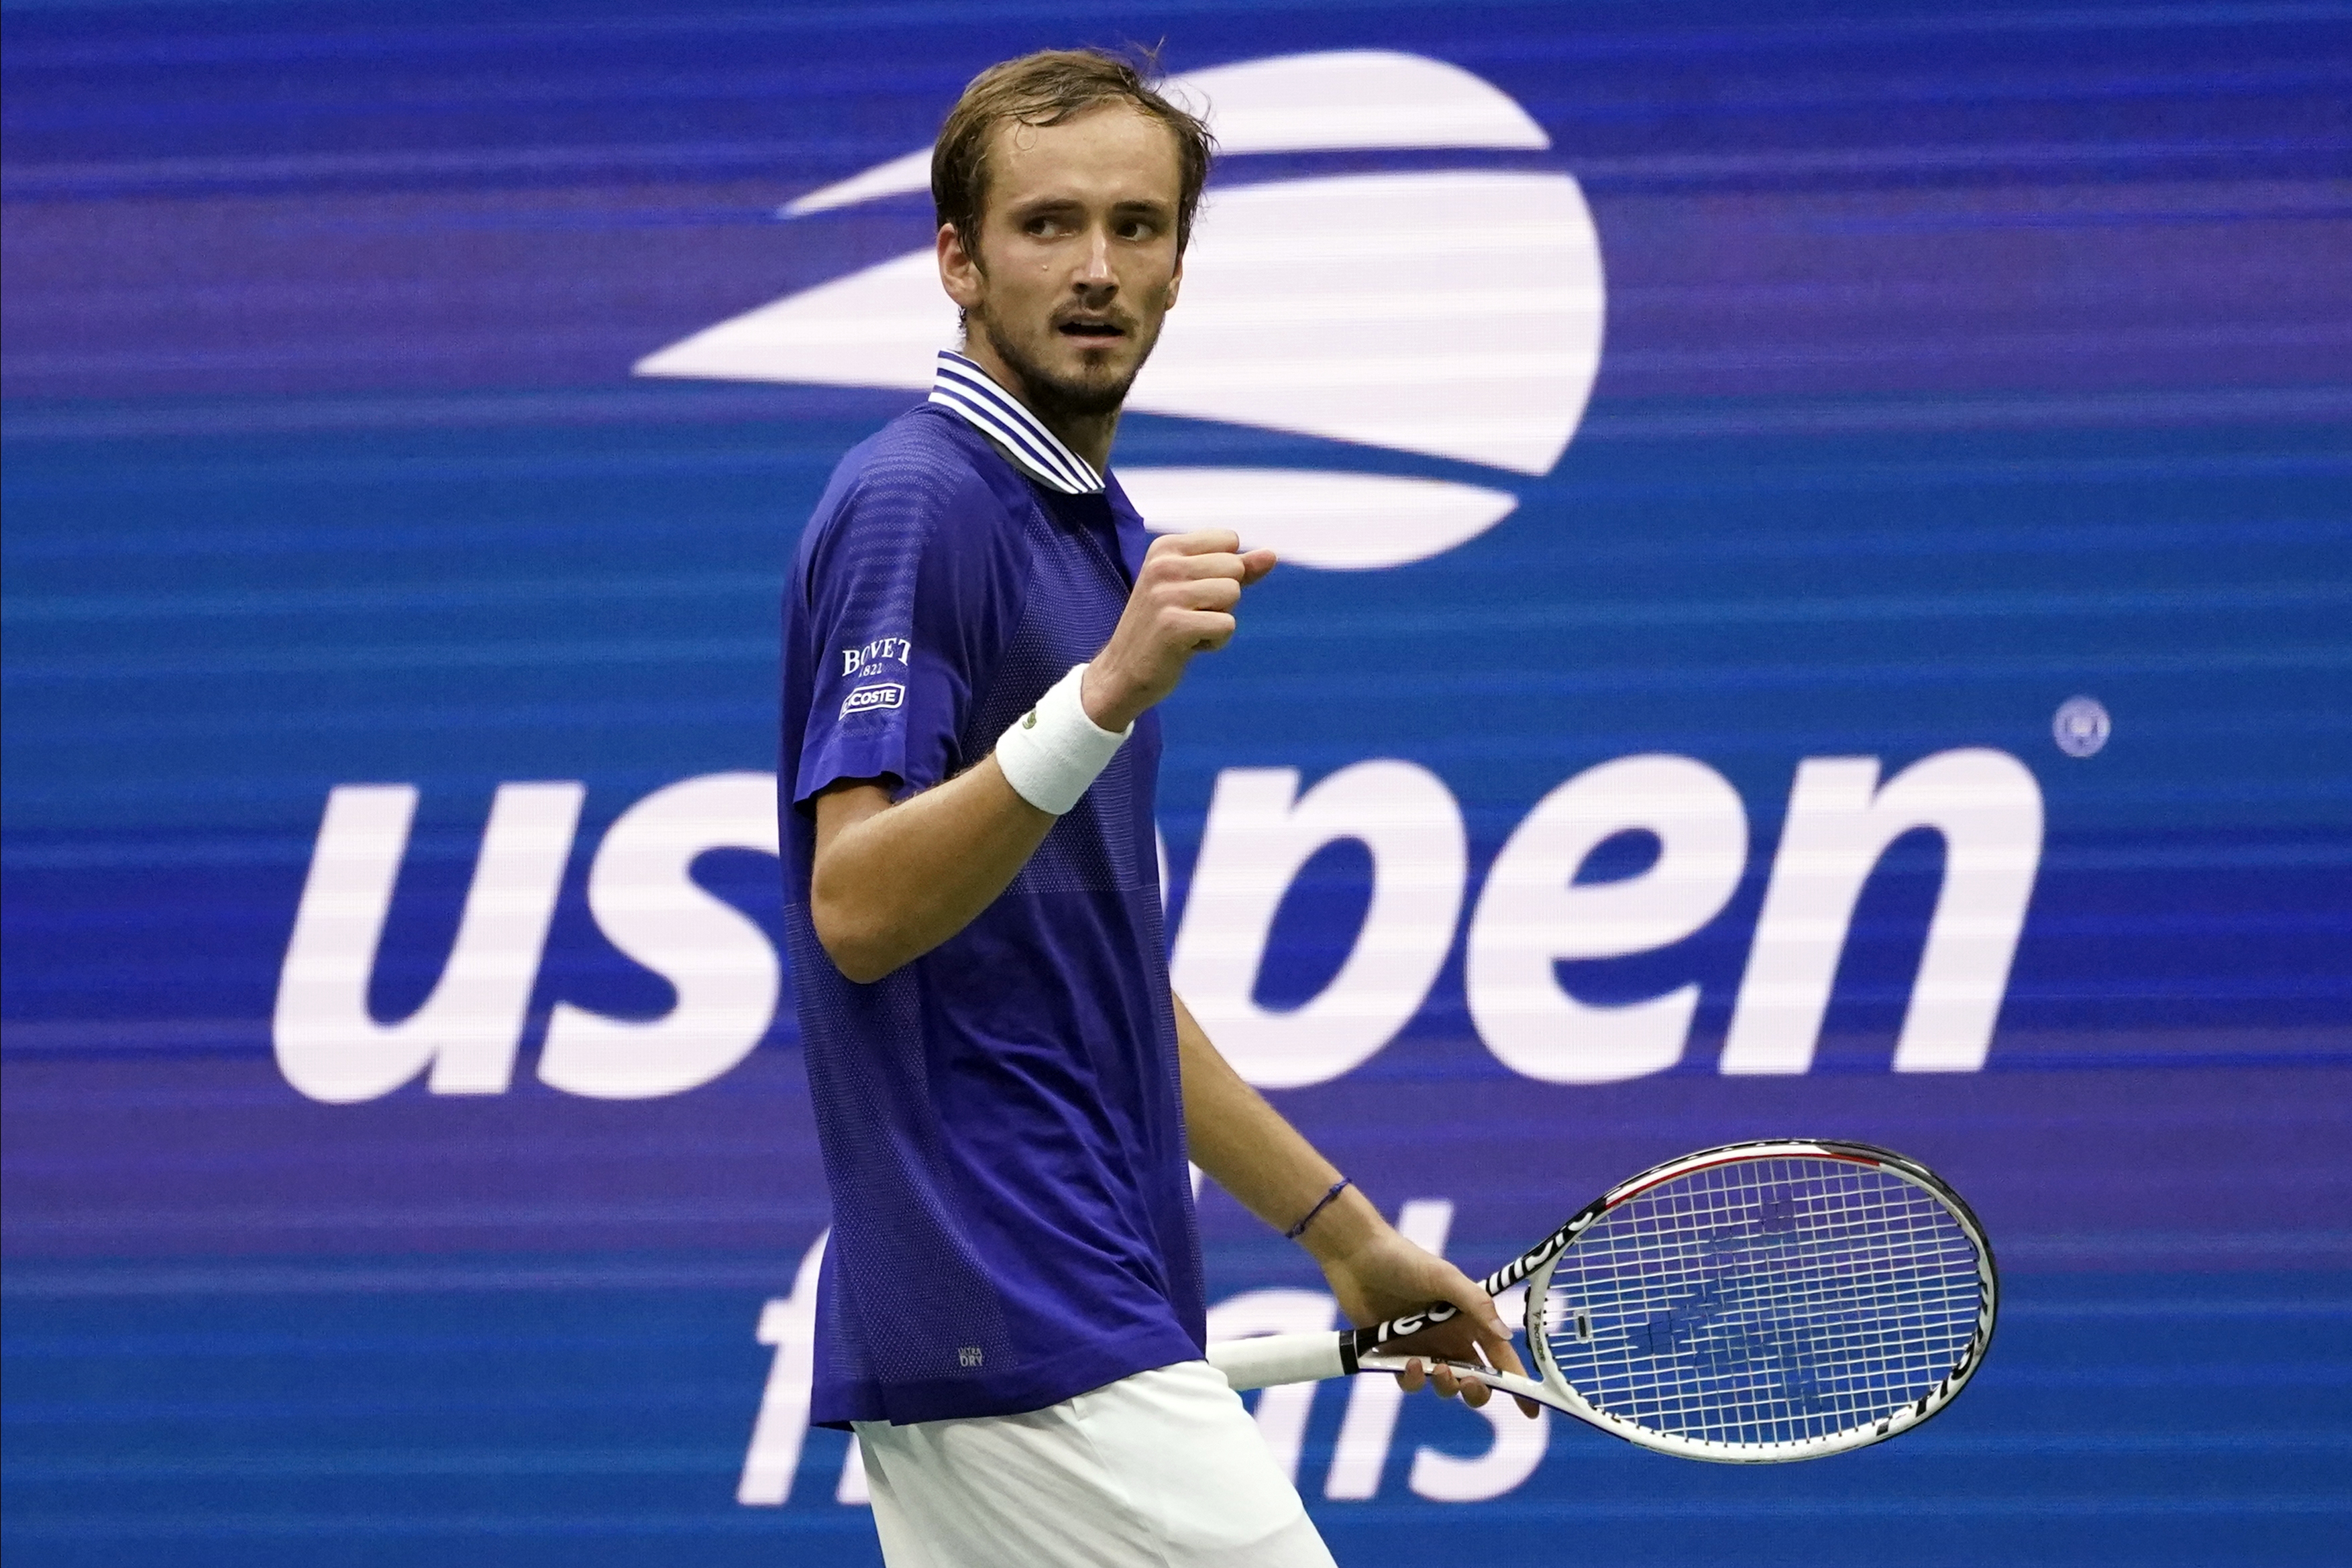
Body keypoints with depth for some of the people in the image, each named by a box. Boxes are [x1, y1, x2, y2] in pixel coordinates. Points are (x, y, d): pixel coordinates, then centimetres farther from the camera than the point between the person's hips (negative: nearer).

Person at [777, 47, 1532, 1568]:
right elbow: (858, 908, -21)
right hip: (1024, 1329, -9)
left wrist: (1347, 1234, 26)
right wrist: (1105, 694, -31)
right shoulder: (916, 504, -10)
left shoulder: (1094, 532, 20)